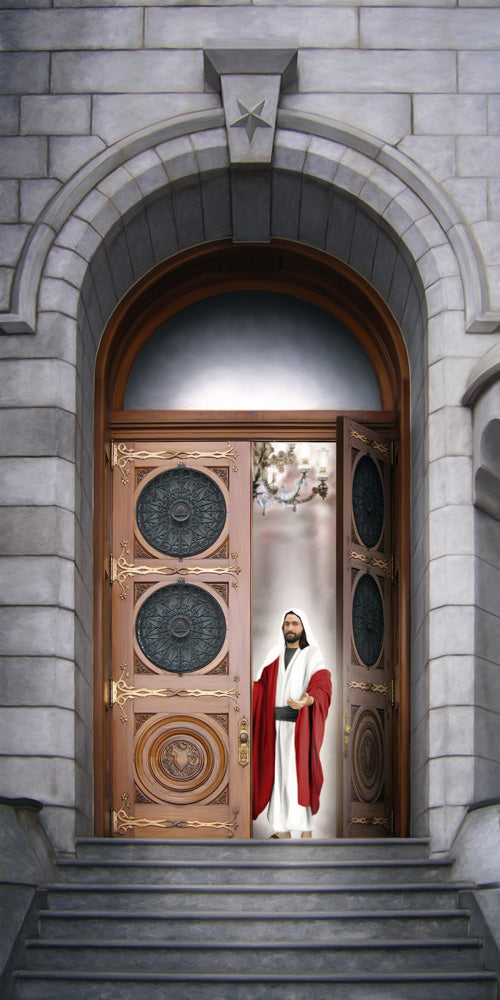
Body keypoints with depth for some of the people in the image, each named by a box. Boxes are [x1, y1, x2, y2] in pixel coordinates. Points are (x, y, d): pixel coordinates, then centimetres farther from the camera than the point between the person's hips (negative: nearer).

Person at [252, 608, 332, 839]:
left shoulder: (312, 655, -1)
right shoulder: (274, 656, 14)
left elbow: (323, 686, -14)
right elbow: (261, 686, 11)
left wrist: (309, 700, -34)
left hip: (300, 724, -5)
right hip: (275, 723, 5)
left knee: (299, 773, -8)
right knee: (277, 772, 4)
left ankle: (306, 830, -4)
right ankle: (282, 829, 8)